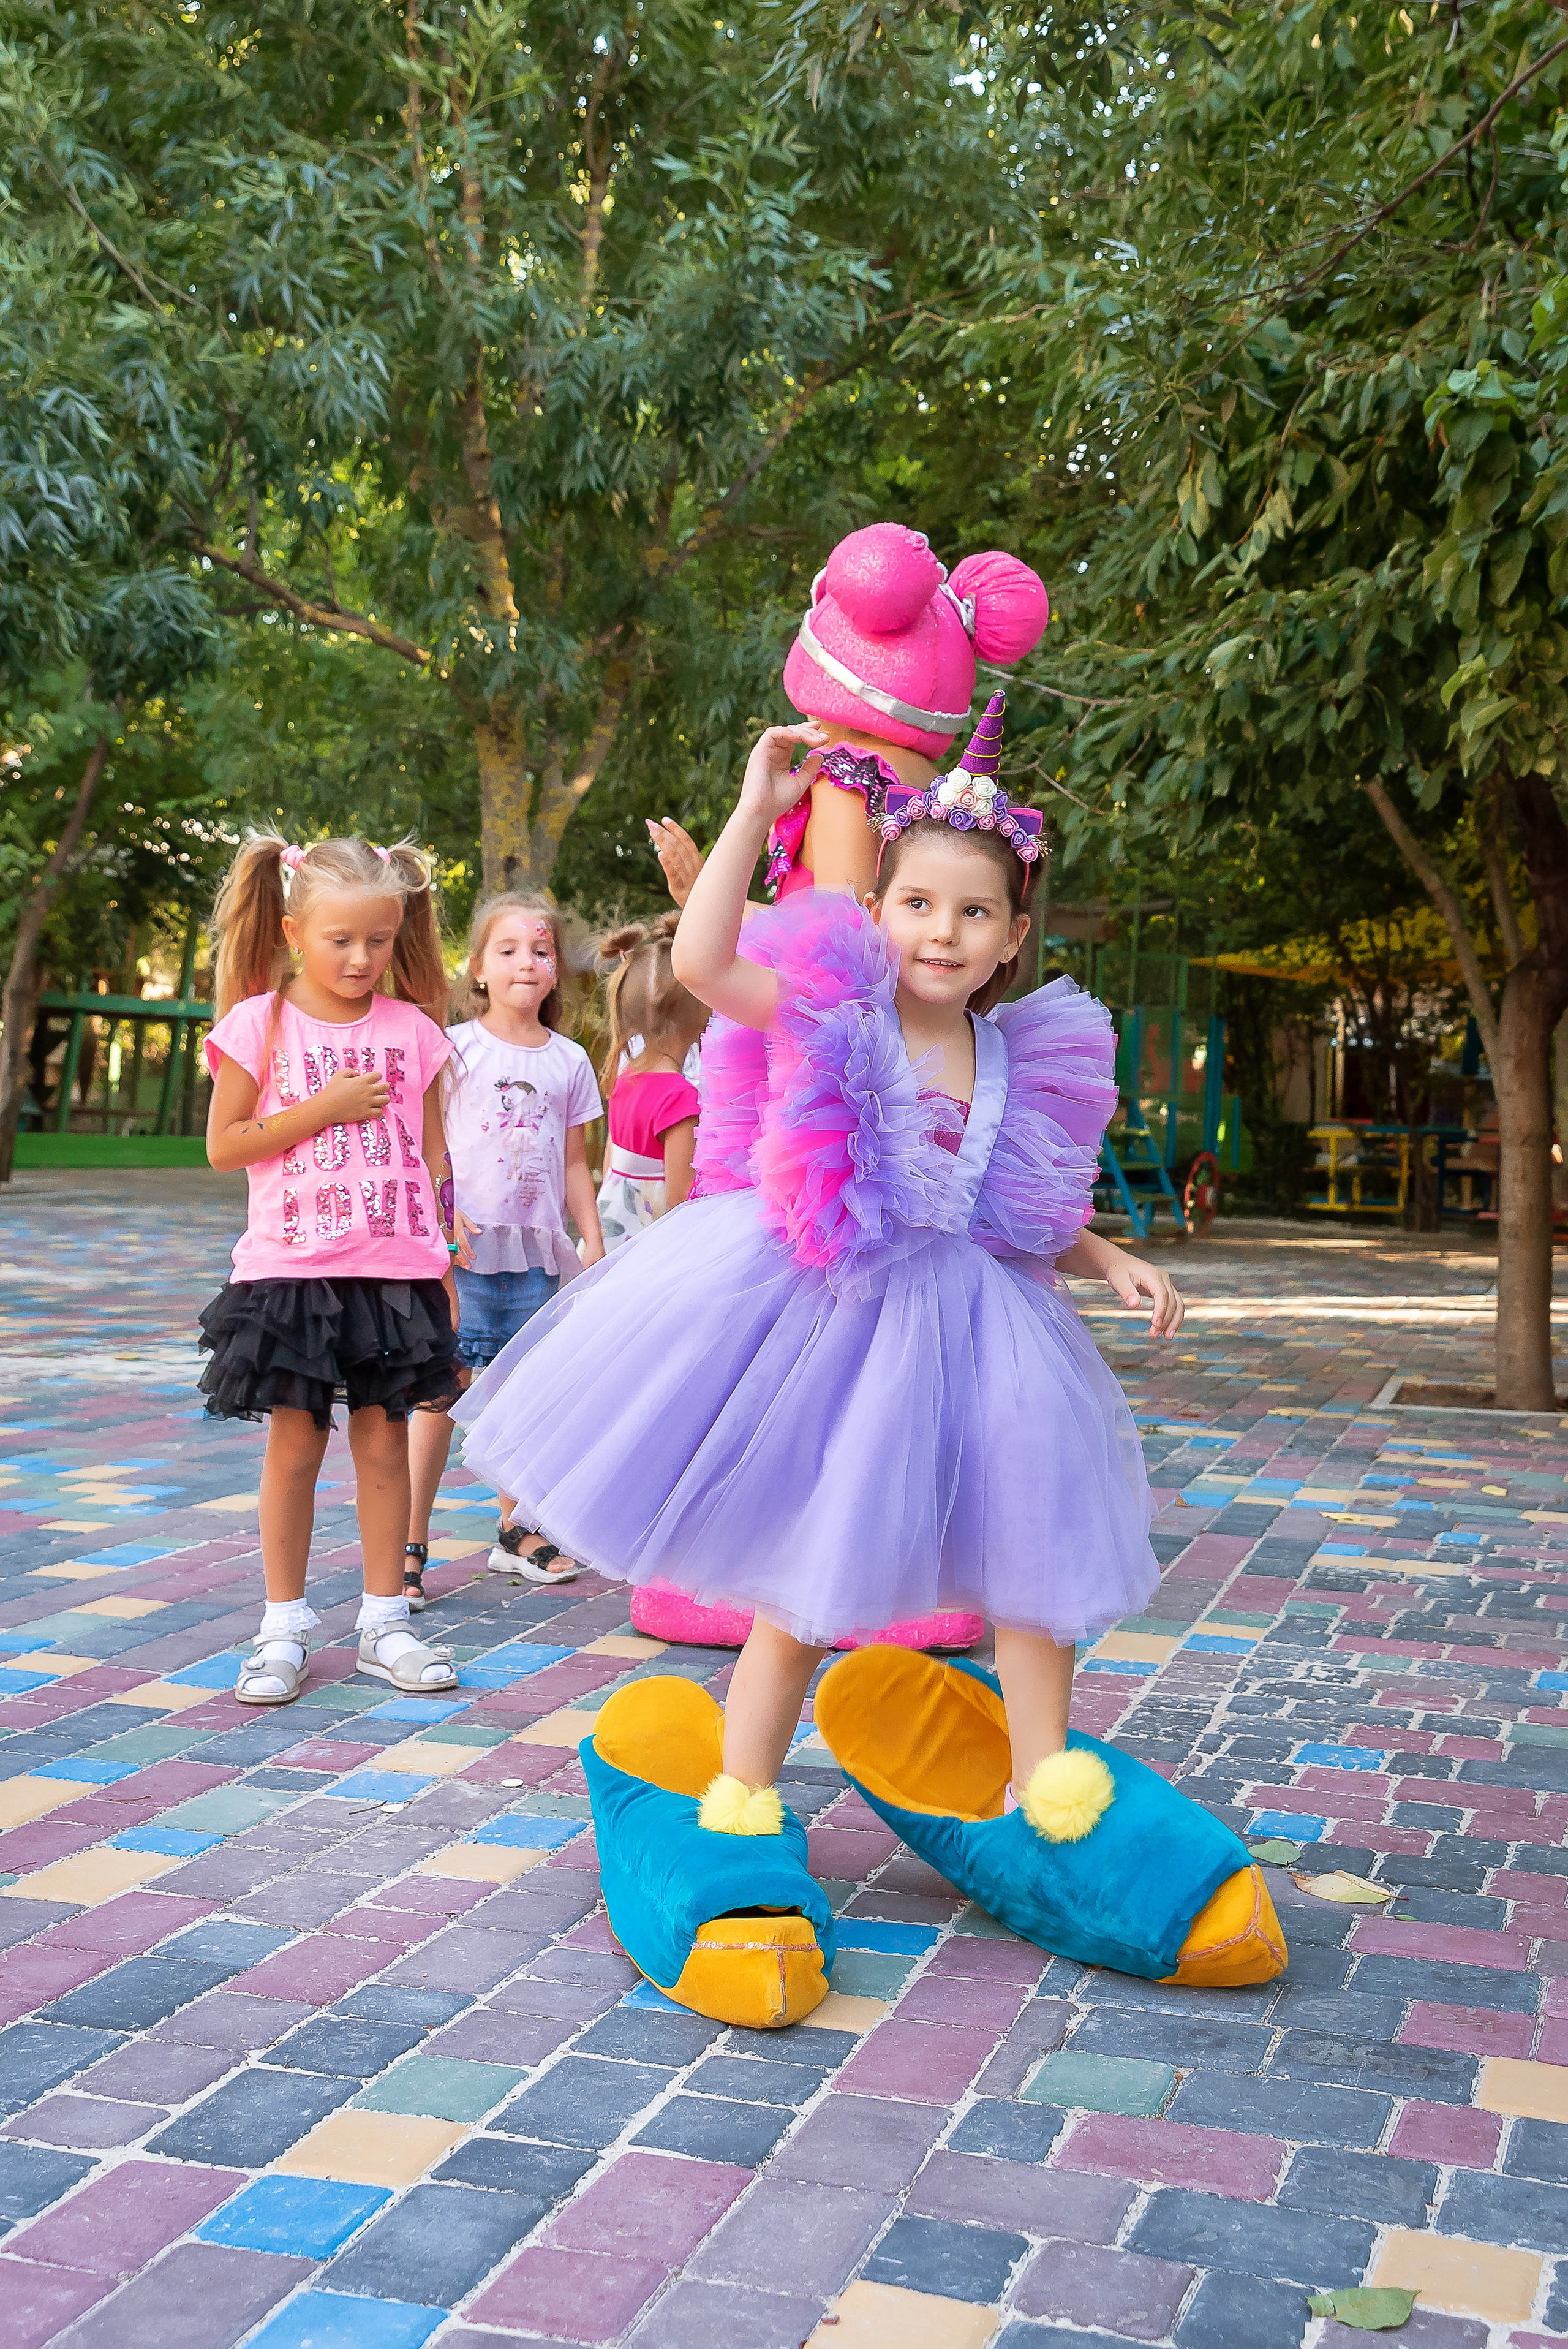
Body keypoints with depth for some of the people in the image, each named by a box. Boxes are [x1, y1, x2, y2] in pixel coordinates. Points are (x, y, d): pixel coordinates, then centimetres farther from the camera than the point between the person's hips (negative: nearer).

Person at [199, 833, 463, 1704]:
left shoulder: (413, 1028, 5)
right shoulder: (259, 1023, -1)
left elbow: (433, 1155, 10)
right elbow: (224, 1145, -4)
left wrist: (445, 1266, 8)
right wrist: (326, 1108, -11)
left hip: (396, 1272, 2)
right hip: (291, 1270, -2)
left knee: (384, 1441, 6)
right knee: (294, 1442, 3)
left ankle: (384, 1621, 17)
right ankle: (284, 1627, 15)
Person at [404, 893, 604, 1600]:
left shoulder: (569, 1060, 9)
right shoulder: (456, 1047, 0)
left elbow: (574, 1163, 14)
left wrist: (593, 1241, 10)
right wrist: (441, 1210, -15)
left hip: (535, 1249, 4)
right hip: (462, 1248, -3)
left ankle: (514, 1532, 26)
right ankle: (410, 1545, 0)